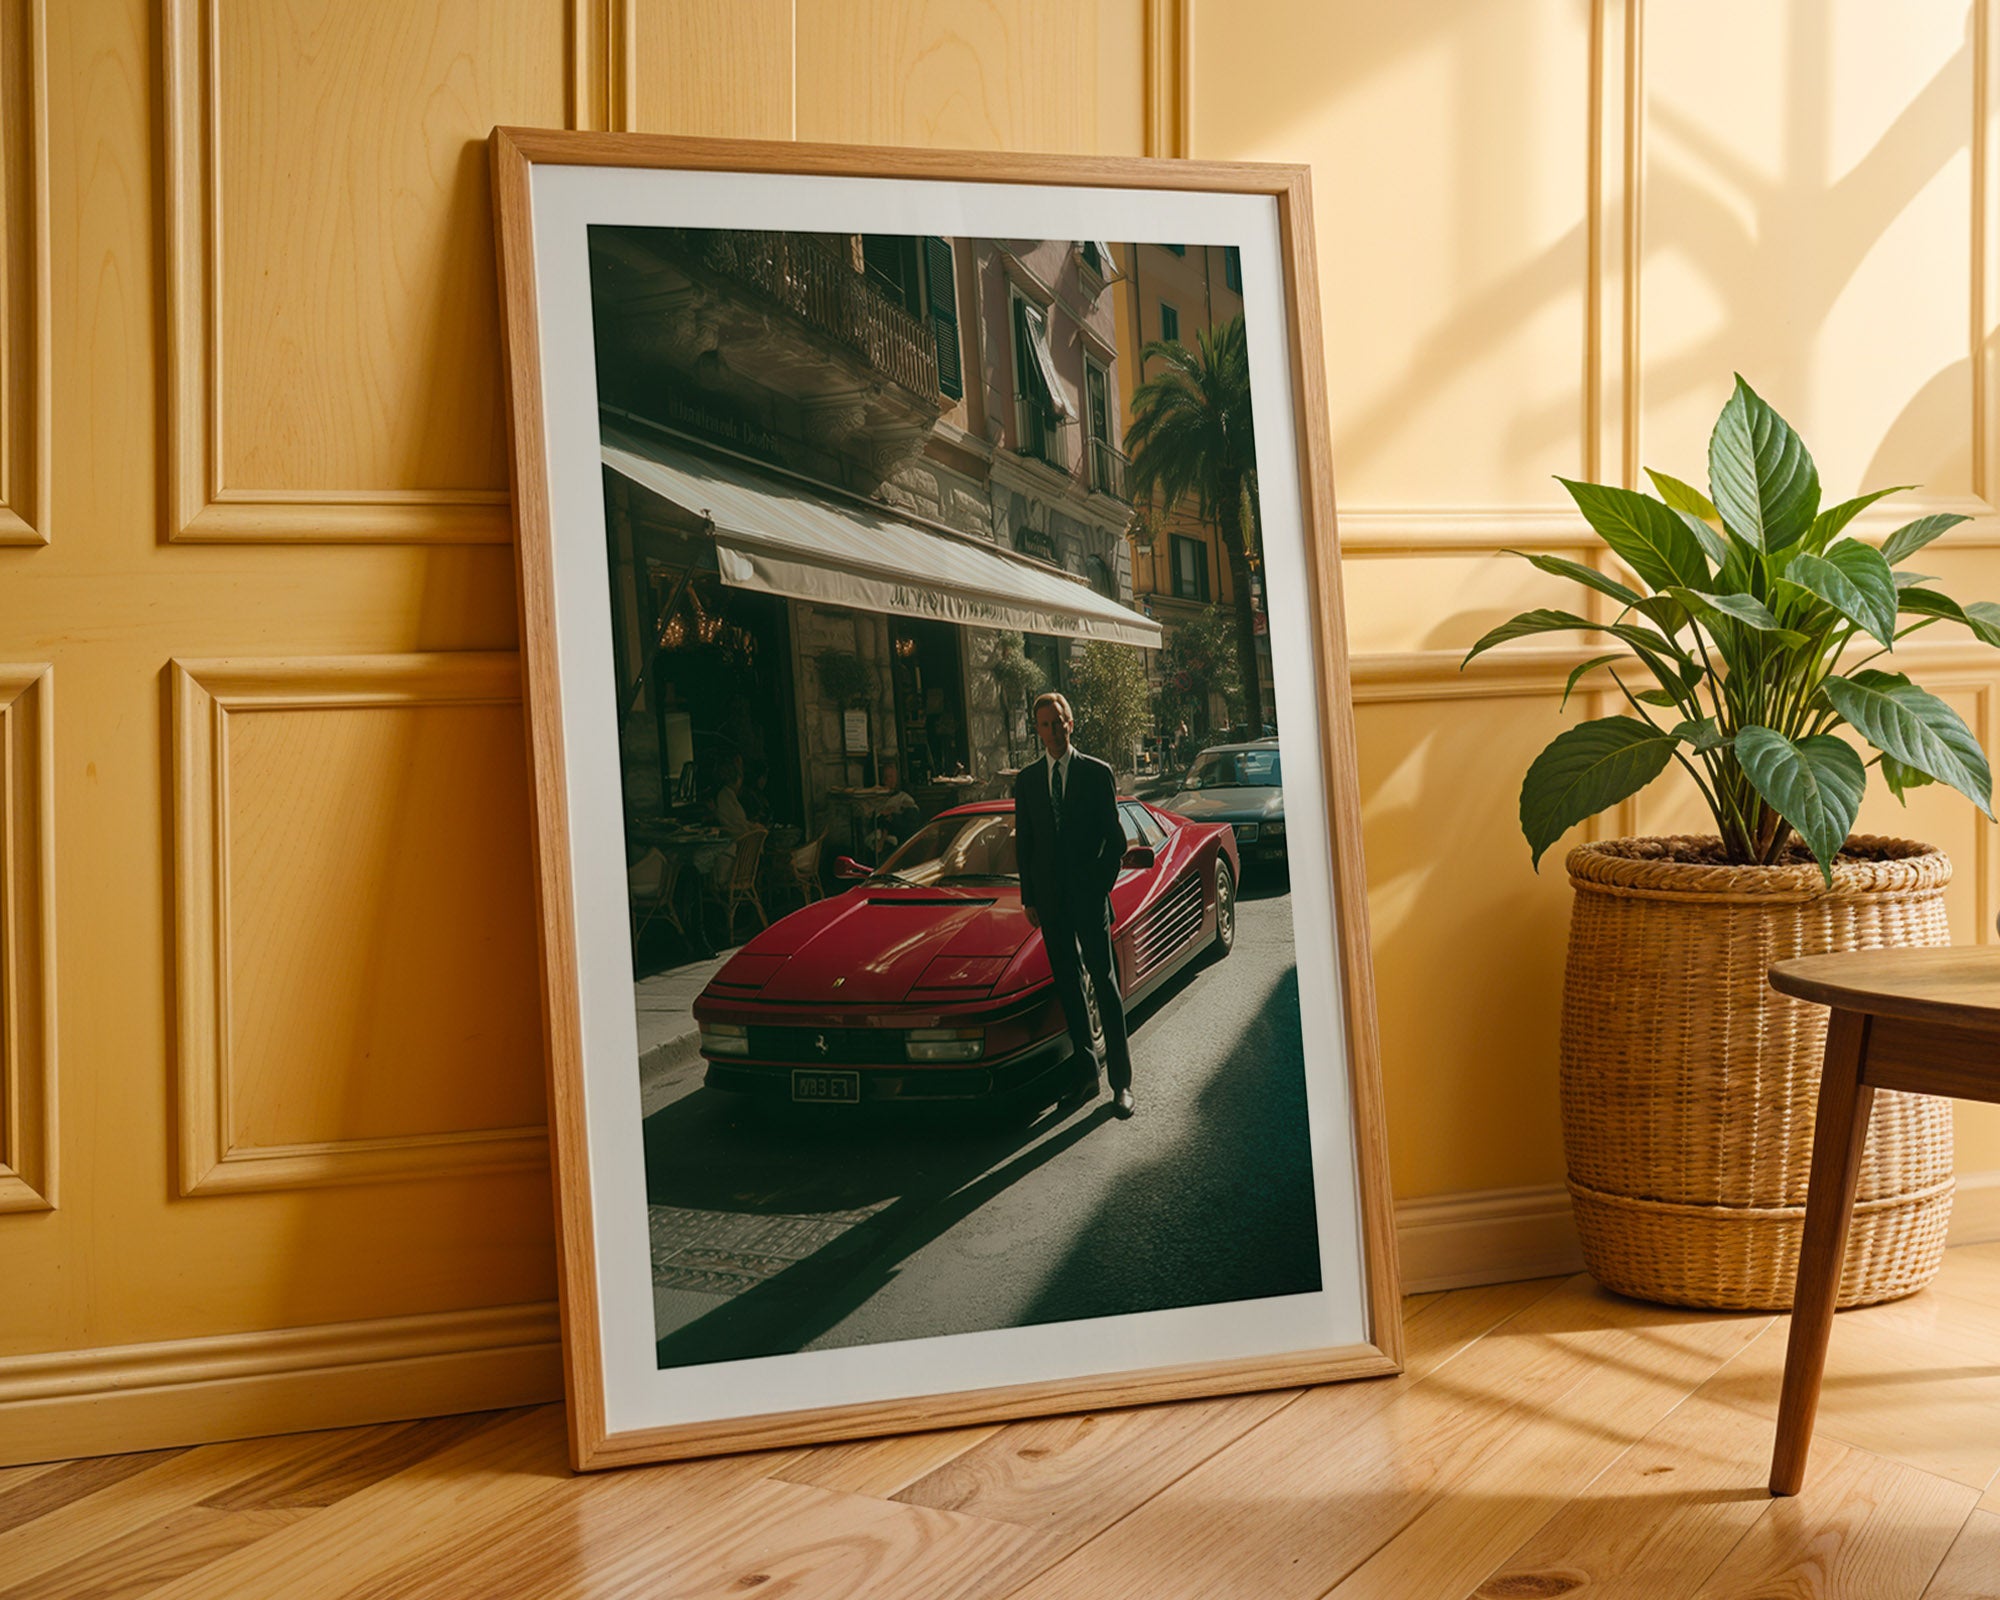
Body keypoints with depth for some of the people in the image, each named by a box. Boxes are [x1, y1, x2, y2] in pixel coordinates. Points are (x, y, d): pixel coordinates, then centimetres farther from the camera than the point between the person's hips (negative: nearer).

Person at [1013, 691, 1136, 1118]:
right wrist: (1029, 898, 5)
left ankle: (1121, 1080, -1)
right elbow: (1023, 842, 11)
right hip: (1050, 898, 3)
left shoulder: (1097, 773, 0)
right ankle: (1087, 1071, 15)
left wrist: (1101, 884, -8)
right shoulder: (1027, 780, 9)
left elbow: (1115, 838, 1)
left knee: (1104, 983, -3)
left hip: (1089, 894, -3)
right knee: (1068, 986, 8)